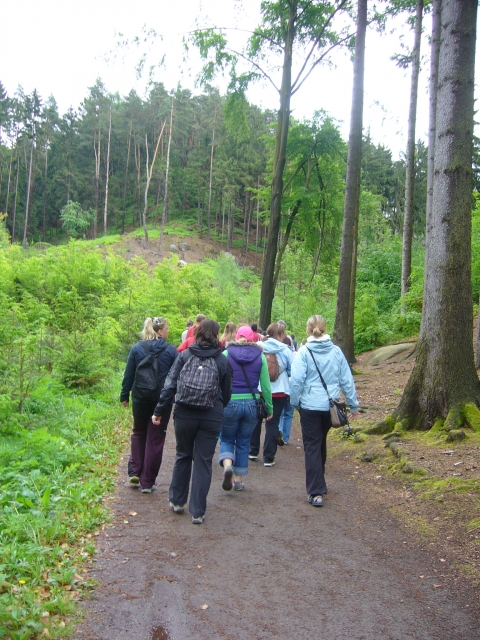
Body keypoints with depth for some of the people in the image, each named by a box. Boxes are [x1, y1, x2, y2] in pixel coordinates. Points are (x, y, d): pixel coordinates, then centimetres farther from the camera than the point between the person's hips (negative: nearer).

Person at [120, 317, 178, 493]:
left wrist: (124, 395, 11)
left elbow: (128, 375, 2)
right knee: (155, 438, 7)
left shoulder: (136, 349, -1)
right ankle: (147, 482, 10)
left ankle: (135, 472, 10)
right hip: (162, 399, -2)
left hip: (140, 399, 2)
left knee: (138, 432, 22)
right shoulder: (171, 350, -6)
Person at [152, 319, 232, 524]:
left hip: (185, 414, 1)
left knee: (183, 456, 19)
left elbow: (170, 385, -6)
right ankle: (197, 512, 10)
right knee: (204, 462, 7)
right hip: (212, 417, 0)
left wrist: (159, 411, -1)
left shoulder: (184, 355, -2)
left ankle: (177, 501, 31)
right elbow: (226, 392, 7)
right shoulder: (223, 360, 1)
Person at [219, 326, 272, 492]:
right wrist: (269, 407, 12)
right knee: (243, 443, 17)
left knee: (227, 439, 16)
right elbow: (266, 386, 2)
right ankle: (239, 480, 21)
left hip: (230, 403, -1)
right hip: (251, 404, 2)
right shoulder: (260, 356, 1)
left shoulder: (227, 353, -2)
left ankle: (227, 465, -12)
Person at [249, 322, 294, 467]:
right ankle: (268, 458, 7)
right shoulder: (285, 350, -7)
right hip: (279, 392, -2)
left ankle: (253, 451, 27)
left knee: (255, 420, 17)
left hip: (258, 390, 2)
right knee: (272, 423, 5)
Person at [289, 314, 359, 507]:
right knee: (321, 444, 22)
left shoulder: (304, 351, -9)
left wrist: (295, 402, 0)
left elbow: (296, 380, -14)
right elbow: (347, 380, 4)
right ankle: (319, 482, 37)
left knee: (312, 447, 3)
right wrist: (354, 404, 12)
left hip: (310, 406, -4)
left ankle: (316, 493, -1)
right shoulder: (336, 351, 1)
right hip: (330, 406, 4)